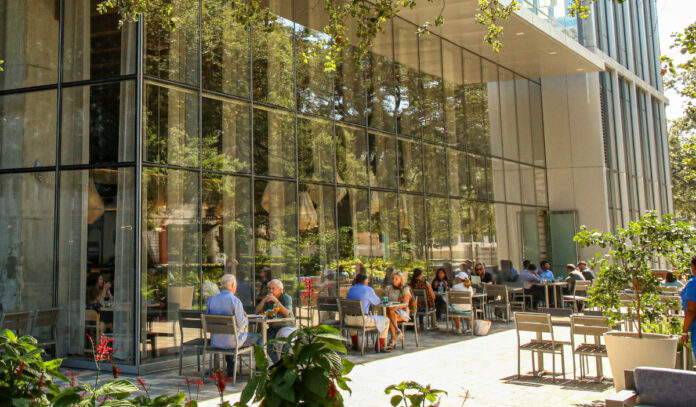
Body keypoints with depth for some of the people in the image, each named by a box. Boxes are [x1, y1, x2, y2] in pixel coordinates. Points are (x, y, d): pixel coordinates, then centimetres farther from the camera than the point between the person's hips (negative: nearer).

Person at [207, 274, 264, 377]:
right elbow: (241, 324, -17)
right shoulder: (235, 301, -17)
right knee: (258, 337, 17)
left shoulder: (211, 300, -1)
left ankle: (231, 369, 44)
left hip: (215, 341, 6)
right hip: (231, 341, -6)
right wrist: (246, 318, 5)